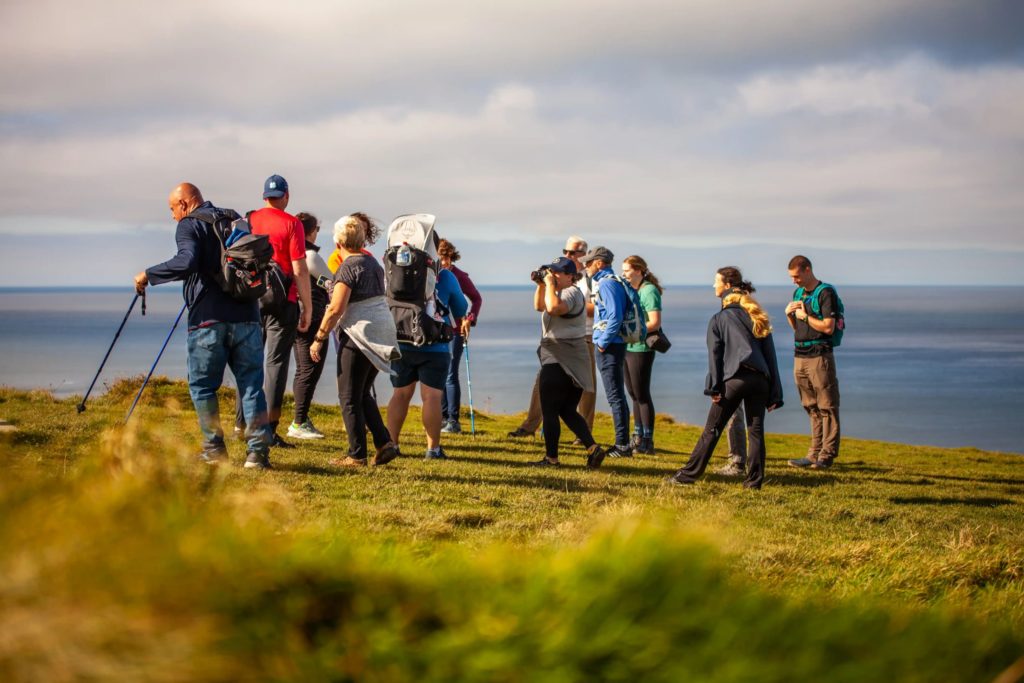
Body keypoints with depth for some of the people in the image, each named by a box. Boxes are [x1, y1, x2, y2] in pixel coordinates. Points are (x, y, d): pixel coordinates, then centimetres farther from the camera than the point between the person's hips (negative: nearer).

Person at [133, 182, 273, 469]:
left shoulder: (189, 225, -2)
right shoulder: (236, 220, 17)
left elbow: (186, 262, -20)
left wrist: (149, 274, -11)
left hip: (208, 320, -5)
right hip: (246, 317, 5)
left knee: (202, 385, 8)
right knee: (251, 384, 4)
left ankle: (214, 448, 8)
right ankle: (258, 450, -5)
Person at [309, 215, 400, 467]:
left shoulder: (348, 267, -12)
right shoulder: (373, 263, 12)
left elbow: (335, 309, -17)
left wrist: (318, 338, -9)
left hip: (360, 335, -8)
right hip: (383, 331, 8)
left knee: (349, 398, 1)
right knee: (363, 393, 18)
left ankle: (357, 455, 3)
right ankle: (385, 444, 9)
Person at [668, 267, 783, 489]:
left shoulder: (719, 319, 5)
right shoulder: (758, 317, 16)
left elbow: (715, 355, -3)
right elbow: (770, 354, 13)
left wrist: (714, 387, -4)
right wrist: (774, 393, 12)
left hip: (734, 379, -3)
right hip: (760, 379, 3)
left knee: (712, 430, 2)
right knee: (756, 431, 7)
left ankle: (689, 474, 5)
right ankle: (755, 479, 2)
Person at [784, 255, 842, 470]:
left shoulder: (826, 293, -9)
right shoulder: (798, 293, 16)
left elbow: (828, 327, -16)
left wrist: (805, 316, -10)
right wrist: (789, 315, 4)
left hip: (820, 356, -8)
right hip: (800, 356, 8)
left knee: (827, 408, -4)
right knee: (811, 408, 10)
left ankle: (827, 455, -2)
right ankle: (815, 453, 13)